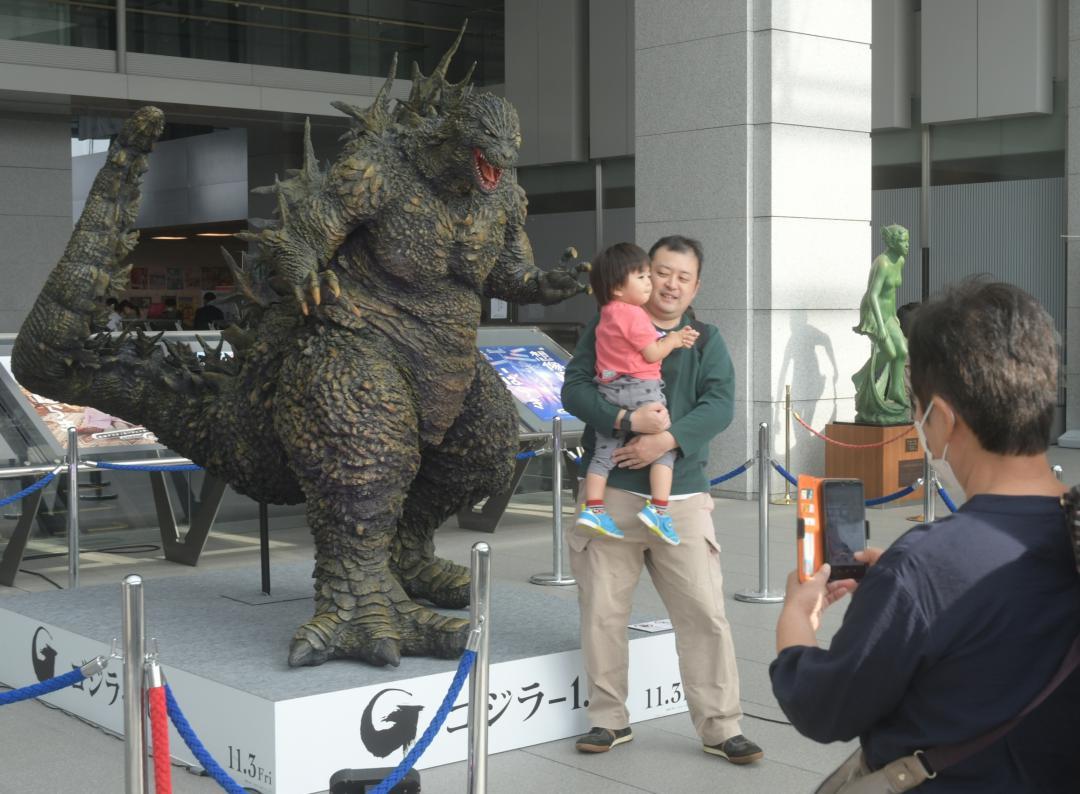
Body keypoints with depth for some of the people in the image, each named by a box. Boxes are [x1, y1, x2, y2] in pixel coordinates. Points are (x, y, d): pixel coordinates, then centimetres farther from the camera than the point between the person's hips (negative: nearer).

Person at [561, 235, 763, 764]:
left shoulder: (705, 340, 10)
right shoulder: (606, 331, 7)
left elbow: (720, 404, -5)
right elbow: (574, 389, -5)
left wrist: (667, 440, -20)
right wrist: (626, 421, -22)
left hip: (682, 497, 0)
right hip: (610, 493, 0)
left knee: (704, 612, -3)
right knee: (602, 611, 4)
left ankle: (720, 727, 7)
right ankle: (609, 719, 20)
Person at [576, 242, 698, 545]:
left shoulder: (607, 316, 16)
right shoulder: (635, 315, -12)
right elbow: (652, 354, -12)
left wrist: (671, 339, 11)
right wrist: (673, 341, 8)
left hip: (608, 389, 8)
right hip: (639, 388, -8)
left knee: (604, 452, 9)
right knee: (664, 446, -1)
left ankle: (592, 508, 7)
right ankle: (657, 508, -9)